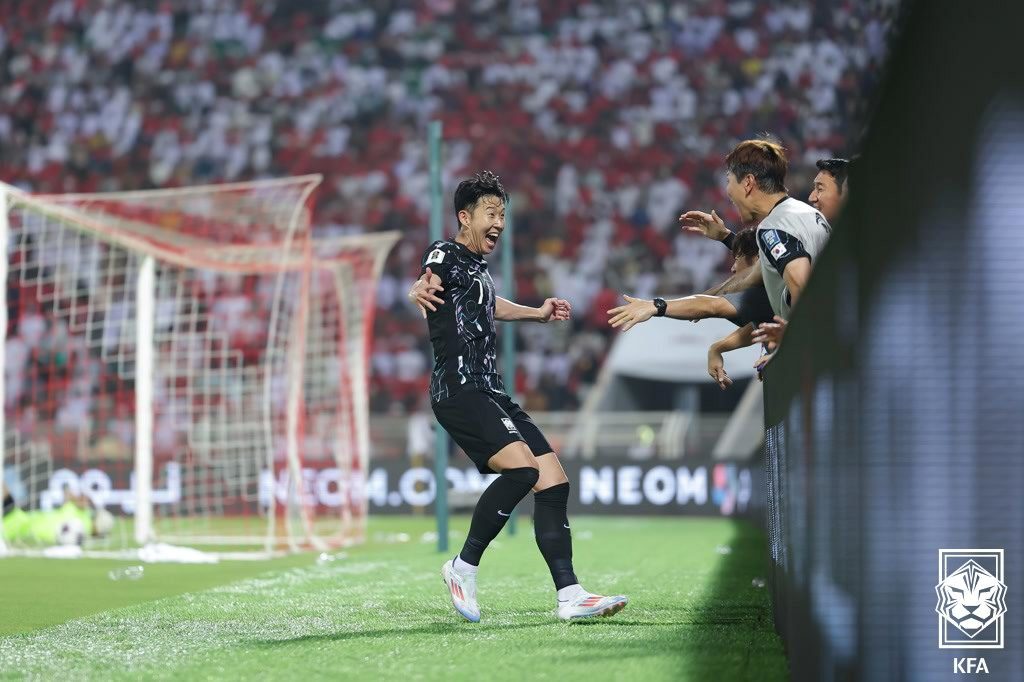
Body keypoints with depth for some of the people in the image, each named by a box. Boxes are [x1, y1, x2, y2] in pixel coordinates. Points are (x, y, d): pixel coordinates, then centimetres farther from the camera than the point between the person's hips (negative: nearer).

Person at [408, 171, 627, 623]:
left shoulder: (478, 268, 21)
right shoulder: (446, 255, -5)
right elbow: (425, 285, -28)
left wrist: (537, 313, 52)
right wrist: (419, 291, -50)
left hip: (490, 394, 9)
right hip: (459, 391, -9)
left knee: (553, 482, 0)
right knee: (522, 467, -26)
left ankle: (569, 595, -2)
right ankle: (464, 567, -13)